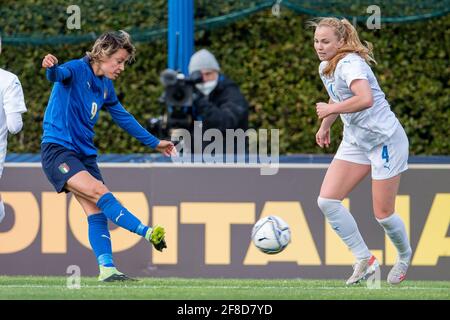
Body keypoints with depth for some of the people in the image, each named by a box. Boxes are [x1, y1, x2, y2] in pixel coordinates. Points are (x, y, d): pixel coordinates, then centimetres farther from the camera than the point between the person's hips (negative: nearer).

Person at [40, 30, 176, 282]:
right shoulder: (77, 70, -9)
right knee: (99, 192, -23)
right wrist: (52, 67, -59)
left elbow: (123, 117, 27)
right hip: (57, 149, -8)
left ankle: (107, 269, -8)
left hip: (85, 153, 8)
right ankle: (147, 233, -29)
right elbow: (60, 74, -33)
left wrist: (154, 142, 32)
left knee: (96, 211, -4)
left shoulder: (106, 86, 14)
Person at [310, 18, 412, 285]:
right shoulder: (325, 68, 7)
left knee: (383, 215, -3)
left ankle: (405, 256, 28)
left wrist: (330, 109, -28)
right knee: (327, 200, -6)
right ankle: (364, 259, 4)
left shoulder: (350, 64, -22)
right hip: (355, 141, 9)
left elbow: (365, 99, -39)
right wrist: (325, 126, 21)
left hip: (386, 140, -9)